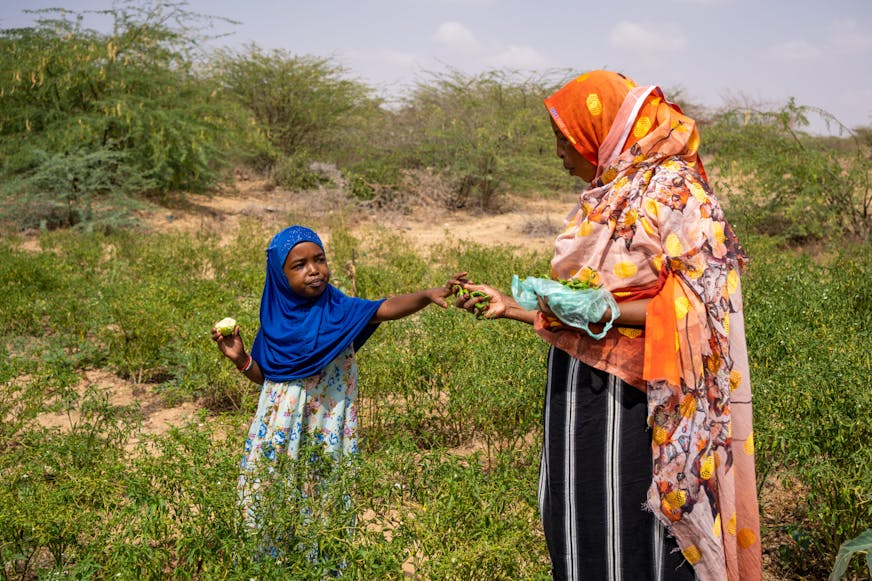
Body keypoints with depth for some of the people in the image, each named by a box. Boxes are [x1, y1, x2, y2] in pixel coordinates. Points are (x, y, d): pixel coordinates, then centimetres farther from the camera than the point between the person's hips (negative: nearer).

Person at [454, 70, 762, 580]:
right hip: (577, 385, 8)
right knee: (577, 537, 14)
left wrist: (603, 312, -26)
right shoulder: (603, 197, 15)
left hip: (629, 402, -8)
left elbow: (698, 305, -17)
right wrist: (511, 307, 14)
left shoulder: (673, 190, -10)